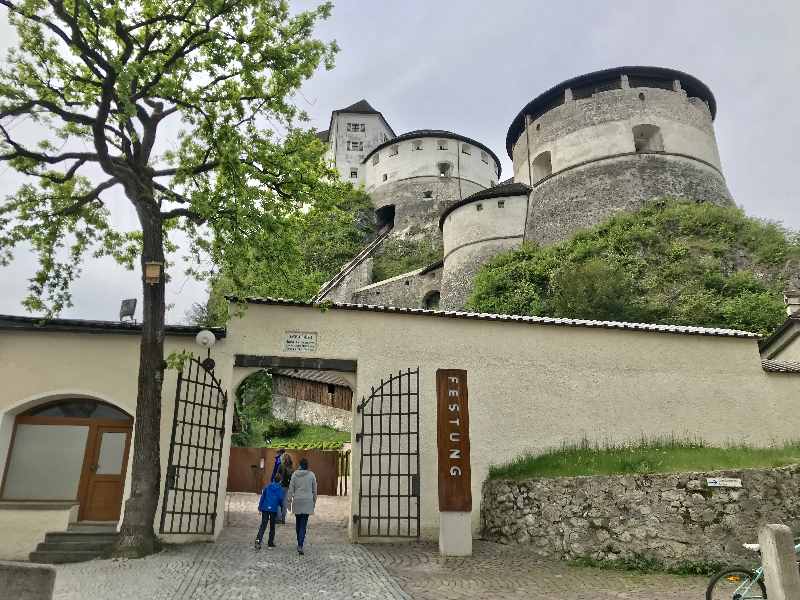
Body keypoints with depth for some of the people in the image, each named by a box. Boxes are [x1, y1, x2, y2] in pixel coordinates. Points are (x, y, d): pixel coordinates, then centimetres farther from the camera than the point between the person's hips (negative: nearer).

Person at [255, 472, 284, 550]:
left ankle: (258, 540, -19)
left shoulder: (268, 486, 6)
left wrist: (260, 506, 12)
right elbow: (281, 500, -3)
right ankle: (270, 543, 17)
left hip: (265, 508, 2)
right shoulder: (280, 489, -2)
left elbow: (262, 496, 7)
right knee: (272, 526, 13)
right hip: (274, 509, -2)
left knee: (263, 525, 1)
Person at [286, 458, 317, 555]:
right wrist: (314, 501, 13)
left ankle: (300, 542, 26)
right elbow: (314, 489, 3)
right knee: (304, 524, -2)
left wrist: (290, 499, 8)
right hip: (308, 501, -1)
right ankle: (300, 545, -12)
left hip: (297, 501, 1)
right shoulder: (311, 475, -2)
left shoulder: (295, 474, -1)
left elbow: (291, 488, 1)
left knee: (298, 522, 17)